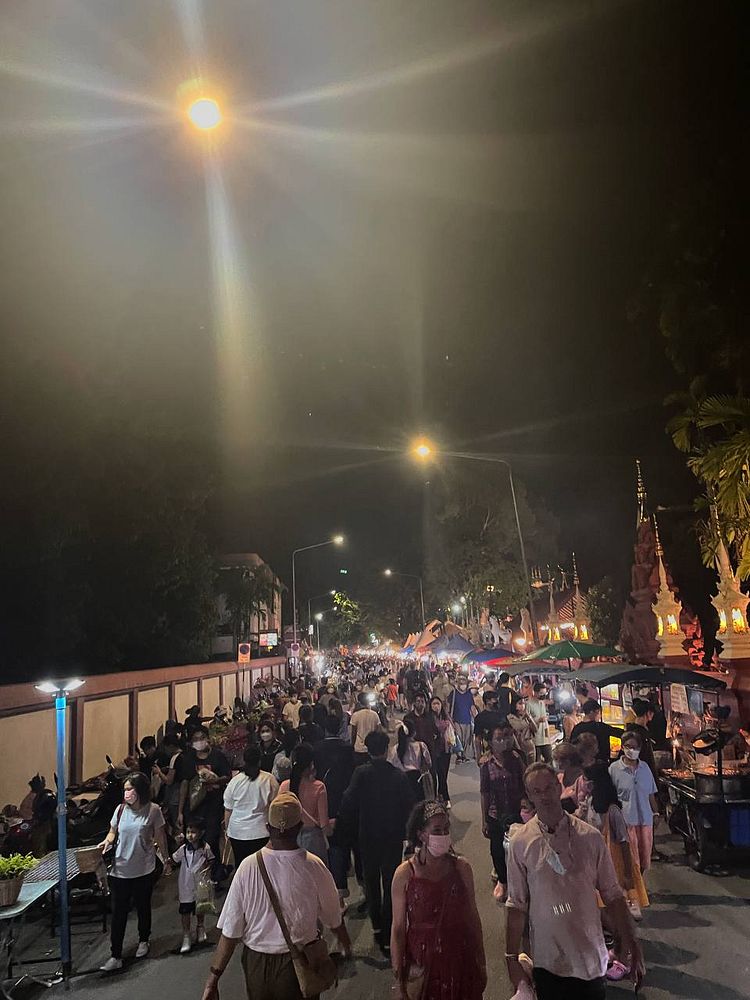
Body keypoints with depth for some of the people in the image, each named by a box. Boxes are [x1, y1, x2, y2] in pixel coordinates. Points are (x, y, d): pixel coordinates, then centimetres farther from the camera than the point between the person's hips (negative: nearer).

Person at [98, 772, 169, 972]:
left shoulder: (153, 810, -12)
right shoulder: (121, 809, -4)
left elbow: (160, 836, -2)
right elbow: (112, 832, 9)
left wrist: (166, 859, 4)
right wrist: (107, 841, -13)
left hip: (144, 870, -2)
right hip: (120, 870, 2)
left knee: (143, 907, 18)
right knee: (118, 912, 2)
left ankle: (143, 941, 42)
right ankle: (116, 957, 12)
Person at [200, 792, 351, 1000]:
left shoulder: (248, 867, -18)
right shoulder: (314, 867, -18)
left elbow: (230, 931, -13)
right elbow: (334, 919, -1)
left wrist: (213, 978, -2)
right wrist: (346, 944, 19)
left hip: (256, 961, 1)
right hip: (299, 962, -1)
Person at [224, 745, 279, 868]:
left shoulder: (235, 781, -4)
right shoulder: (269, 780, -8)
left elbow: (228, 809, 4)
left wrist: (227, 828, 17)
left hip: (237, 832, 2)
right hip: (261, 832, -1)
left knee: (240, 865, 13)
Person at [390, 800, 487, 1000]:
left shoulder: (461, 868, -8)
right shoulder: (405, 874, -15)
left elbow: (473, 918, 3)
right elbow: (398, 930, -9)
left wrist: (481, 964, 9)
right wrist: (399, 983, -8)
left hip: (460, 962, 2)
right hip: (421, 964, -2)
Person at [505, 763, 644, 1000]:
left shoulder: (590, 837, -9)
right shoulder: (520, 842, -10)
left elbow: (612, 895, -1)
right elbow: (517, 904, -4)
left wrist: (631, 945, -3)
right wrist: (512, 958, -3)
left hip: (591, 959, 1)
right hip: (548, 962, 0)